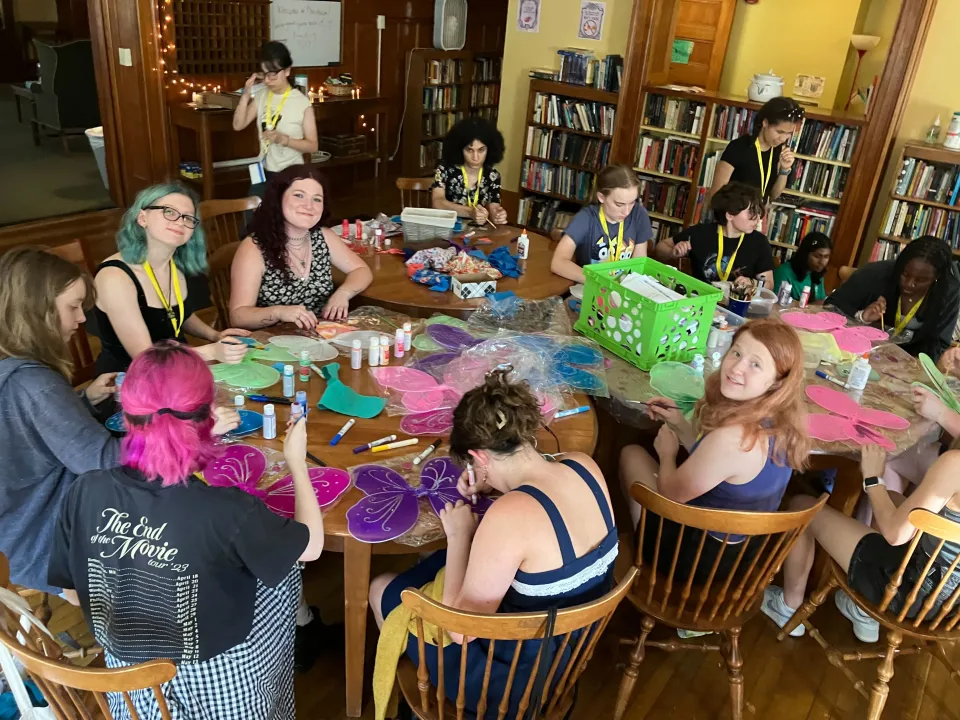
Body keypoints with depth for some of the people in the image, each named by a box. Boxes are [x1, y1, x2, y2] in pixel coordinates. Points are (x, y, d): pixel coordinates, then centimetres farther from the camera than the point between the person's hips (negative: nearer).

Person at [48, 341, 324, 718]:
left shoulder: (84, 493, -20)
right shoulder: (226, 510, -32)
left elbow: (73, 593, -4)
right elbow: (311, 545, -14)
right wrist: (297, 461, -2)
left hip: (128, 680, 4)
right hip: (219, 687, -4)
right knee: (284, 567, 23)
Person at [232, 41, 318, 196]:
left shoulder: (302, 102, -12)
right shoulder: (261, 96, 2)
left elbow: (313, 145, -12)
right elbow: (238, 125, 0)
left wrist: (284, 139, -25)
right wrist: (246, 95, -12)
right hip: (263, 171, 5)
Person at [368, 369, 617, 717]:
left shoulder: (510, 515, -35)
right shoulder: (585, 467, -13)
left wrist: (459, 535, -15)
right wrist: (494, 484, 0)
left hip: (513, 680, -7)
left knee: (382, 589, 15)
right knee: (436, 564, 26)